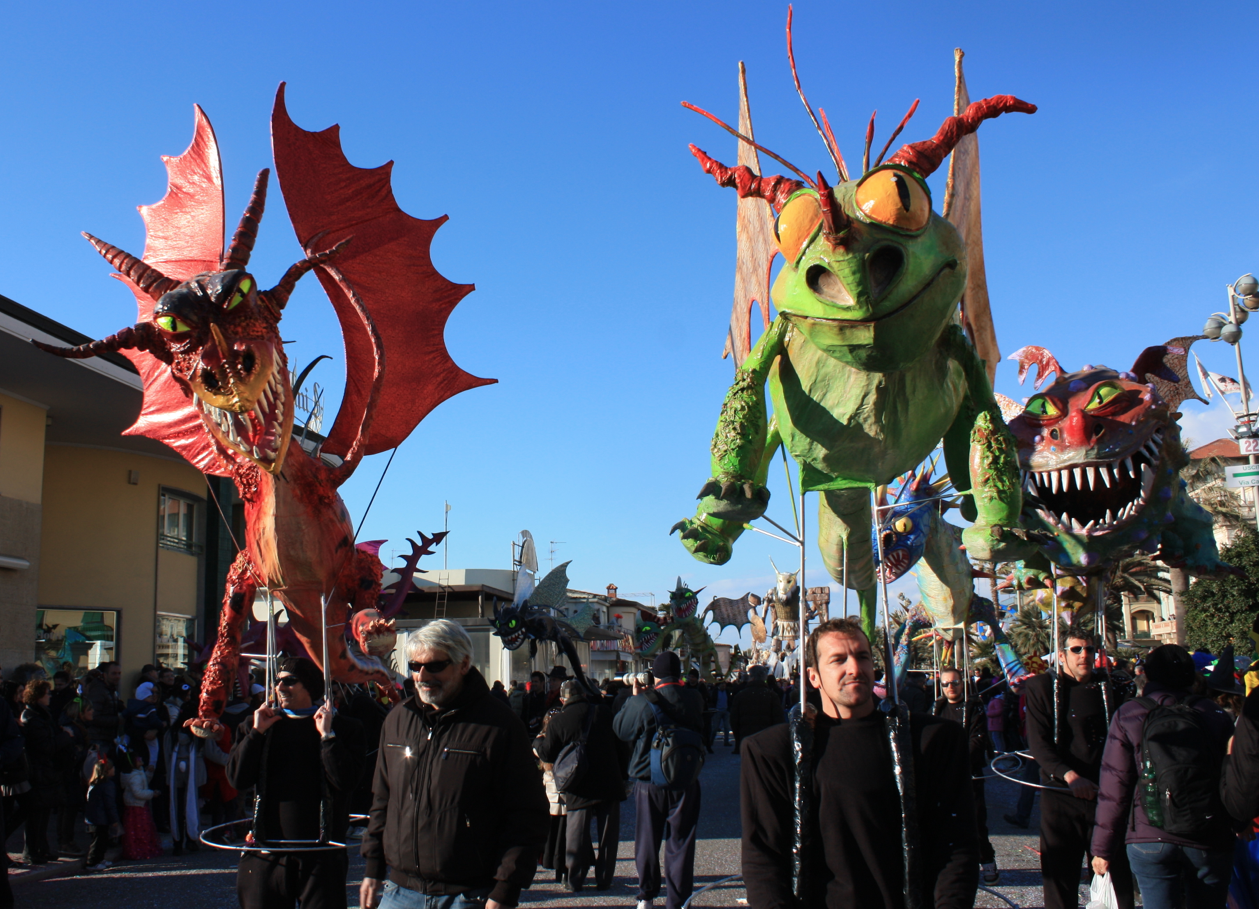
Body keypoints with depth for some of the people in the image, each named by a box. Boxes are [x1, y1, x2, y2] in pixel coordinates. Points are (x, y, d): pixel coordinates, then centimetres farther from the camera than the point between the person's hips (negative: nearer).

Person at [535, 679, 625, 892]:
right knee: (607, 832, 9)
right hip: (609, 783, 1)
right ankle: (604, 879, 12)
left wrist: (538, 743, 19)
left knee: (577, 833, 8)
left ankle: (575, 881, 9)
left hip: (579, 787, -1)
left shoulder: (557, 722, -5)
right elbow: (620, 742, 9)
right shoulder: (603, 712, 1)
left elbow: (547, 755, 0)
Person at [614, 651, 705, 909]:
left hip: (649, 783, -1)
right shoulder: (694, 699, -8)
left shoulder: (642, 702, -16)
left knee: (647, 841, 14)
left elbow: (620, 729, -1)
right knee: (680, 842, 8)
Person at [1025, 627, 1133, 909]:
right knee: (1059, 874, 2)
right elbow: (1038, 742, -5)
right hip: (1060, 794, -1)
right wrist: (1069, 775, -20)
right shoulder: (1042, 687, 3)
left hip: (1104, 792, 1)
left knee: (1117, 870, -2)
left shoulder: (1107, 688, 10)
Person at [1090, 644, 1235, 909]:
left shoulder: (1128, 716, -1)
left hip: (1150, 840, -1)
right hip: (1209, 840, 2)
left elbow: (1113, 788, -3)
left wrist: (1102, 847, 2)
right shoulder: (1216, 716, 4)